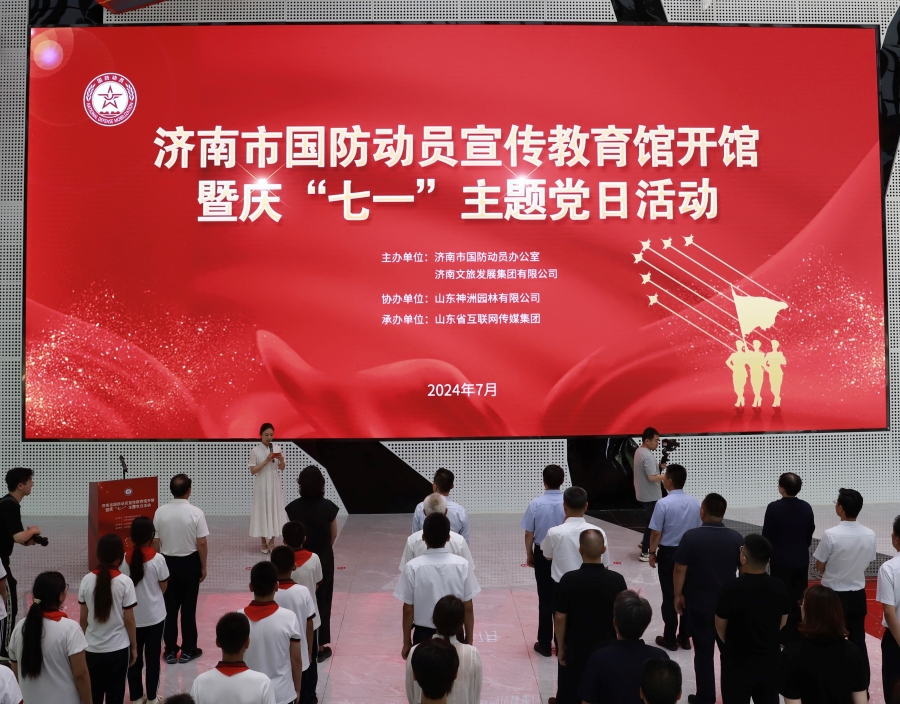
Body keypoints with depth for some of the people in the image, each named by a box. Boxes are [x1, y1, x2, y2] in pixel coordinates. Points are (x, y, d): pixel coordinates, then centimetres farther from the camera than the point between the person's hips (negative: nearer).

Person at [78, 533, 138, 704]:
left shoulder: (87, 580, -5)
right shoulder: (125, 582, -13)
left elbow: (83, 618, 1)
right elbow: (129, 620, -9)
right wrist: (134, 647, 3)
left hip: (92, 649, 3)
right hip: (117, 649, -3)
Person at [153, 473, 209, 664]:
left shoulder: (160, 512, -7)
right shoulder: (195, 512, -15)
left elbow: (155, 543, 0)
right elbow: (202, 543, -13)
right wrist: (203, 567, 0)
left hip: (167, 563, 2)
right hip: (189, 563, -2)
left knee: (169, 608, 12)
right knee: (188, 608, 9)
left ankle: (170, 651, 19)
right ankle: (188, 650, 17)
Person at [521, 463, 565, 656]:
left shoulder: (536, 504, -13)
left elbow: (529, 534, -6)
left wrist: (529, 555, 9)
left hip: (542, 555, -1)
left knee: (545, 599, 9)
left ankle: (545, 644, 17)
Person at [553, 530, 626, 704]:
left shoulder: (569, 579, -18)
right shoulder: (617, 580, -14)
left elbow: (560, 618, -11)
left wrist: (561, 647, 3)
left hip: (576, 649, -1)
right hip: (608, 649, 1)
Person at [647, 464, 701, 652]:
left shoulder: (663, 504, -18)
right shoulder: (695, 503, -2)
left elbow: (656, 533, -14)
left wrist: (652, 552, 0)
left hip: (668, 553, -4)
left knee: (669, 596, 5)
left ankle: (670, 639, 13)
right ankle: (685, 637, 20)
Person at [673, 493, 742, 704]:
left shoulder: (691, 536, -14)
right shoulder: (736, 538, -6)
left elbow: (680, 570, -11)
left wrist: (678, 595, 2)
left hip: (700, 604, -2)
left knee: (704, 653, 8)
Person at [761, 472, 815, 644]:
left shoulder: (774, 508, -16)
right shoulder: (806, 507, -2)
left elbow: (767, 535, -10)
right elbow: (810, 534, 6)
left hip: (780, 560, -4)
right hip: (801, 560, 4)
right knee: (799, 599, 13)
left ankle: (785, 638, 10)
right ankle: (799, 635, 20)